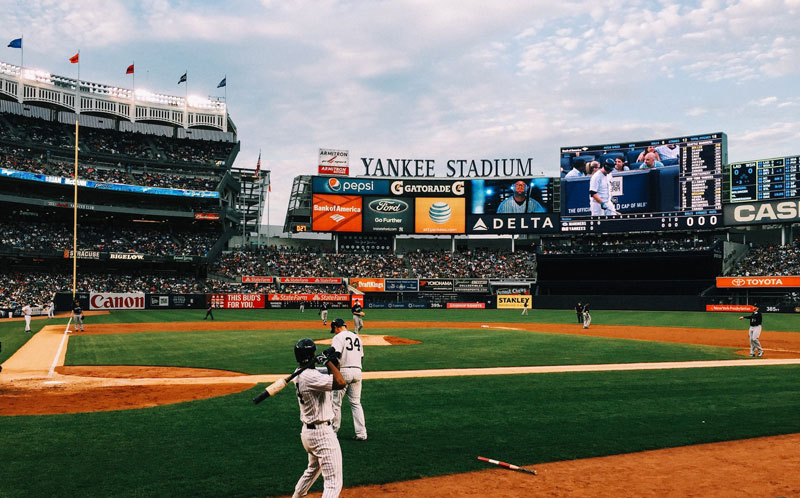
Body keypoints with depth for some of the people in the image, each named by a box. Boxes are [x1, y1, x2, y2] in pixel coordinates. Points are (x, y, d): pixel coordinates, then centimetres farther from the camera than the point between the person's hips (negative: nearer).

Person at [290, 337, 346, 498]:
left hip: (307, 431, 10)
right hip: (322, 433, -10)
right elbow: (340, 383, -30)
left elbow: (334, 379, 15)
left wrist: (334, 362, -3)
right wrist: (329, 361, -18)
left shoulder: (299, 375, 8)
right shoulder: (310, 376, -22)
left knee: (313, 470, 34)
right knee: (334, 482, -8)